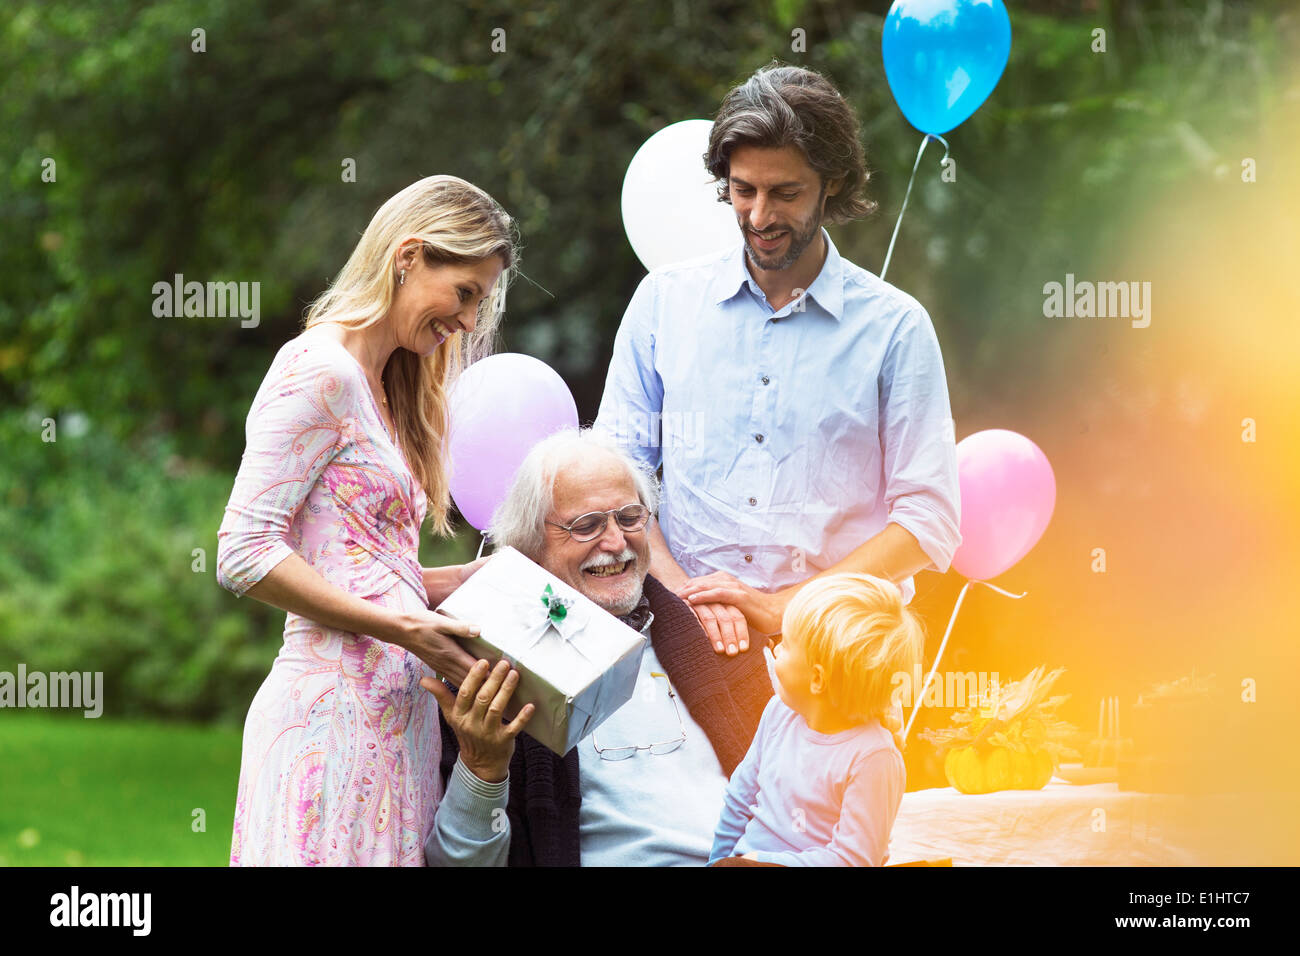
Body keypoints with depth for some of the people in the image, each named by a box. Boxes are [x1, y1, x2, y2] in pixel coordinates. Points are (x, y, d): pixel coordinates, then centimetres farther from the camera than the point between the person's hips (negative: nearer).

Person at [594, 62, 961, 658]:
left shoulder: (895, 327, 6)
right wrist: (685, 595, -6)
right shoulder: (665, 299, 13)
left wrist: (783, 608, -7)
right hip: (686, 643, 1)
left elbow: (929, 520, 2)